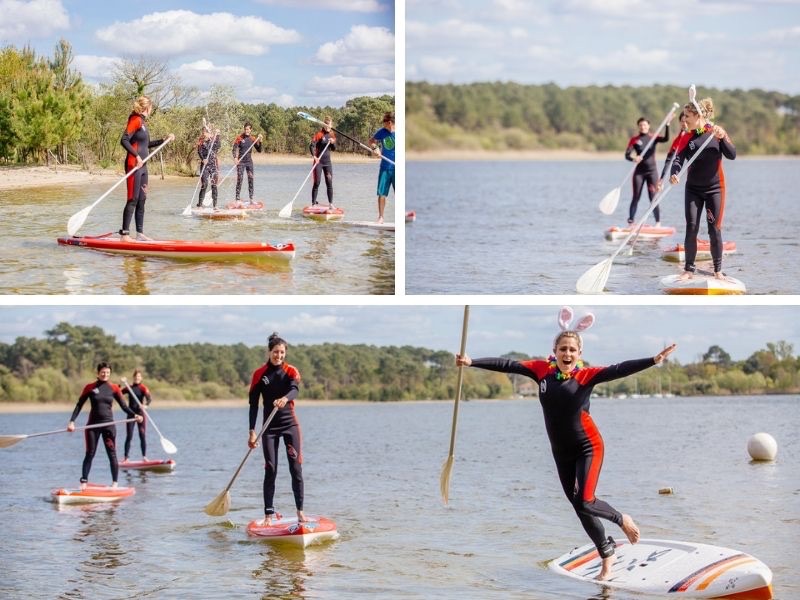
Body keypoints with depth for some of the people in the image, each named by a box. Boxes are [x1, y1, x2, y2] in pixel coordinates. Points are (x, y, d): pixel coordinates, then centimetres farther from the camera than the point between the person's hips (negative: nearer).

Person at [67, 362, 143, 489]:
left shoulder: (114, 388, 2)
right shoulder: (90, 387, 0)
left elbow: (123, 406, 5)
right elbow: (79, 405, 2)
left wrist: (134, 415, -12)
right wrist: (72, 421, -8)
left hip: (108, 424, 0)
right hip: (93, 424, 0)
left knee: (112, 454, 0)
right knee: (90, 454, 0)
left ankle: (115, 483, 7)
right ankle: (83, 482, 2)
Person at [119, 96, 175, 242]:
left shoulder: (142, 122, 17)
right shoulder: (136, 120, -11)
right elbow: (124, 140, -21)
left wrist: (165, 140, 29)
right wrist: (137, 156, -26)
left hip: (142, 166, 10)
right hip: (134, 164, -10)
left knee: (142, 200, 11)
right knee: (133, 200, -10)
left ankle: (140, 233, 16)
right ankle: (124, 234, -10)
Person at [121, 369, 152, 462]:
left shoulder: (143, 388, -2)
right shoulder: (129, 388, 10)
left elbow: (149, 399, -17)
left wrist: (145, 404, -37)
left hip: (140, 413, -2)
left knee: (142, 436, -2)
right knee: (129, 436, -1)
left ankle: (144, 456, 6)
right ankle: (126, 457, 1)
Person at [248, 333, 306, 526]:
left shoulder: (291, 372, -1)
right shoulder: (260, 374, 0)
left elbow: (294, 389, -22)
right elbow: (253, 403, 0)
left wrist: (285, 398, -46)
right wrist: (252, 432, -7)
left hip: (290, 424, 0)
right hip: (270, 427, 0)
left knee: (296, 468, -3)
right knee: (270, 470, -3)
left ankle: (300, 511, 4)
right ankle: (268, 514, 1)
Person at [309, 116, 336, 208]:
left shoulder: (332, 135, 8)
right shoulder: (319, 134, -8)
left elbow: (333, 149, 13)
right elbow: (311, 146, -17)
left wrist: (333, 143, -9)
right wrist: (314, 156, -32)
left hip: (327, 162, 5)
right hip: (318, 161, -5)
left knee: (329, 183, 3)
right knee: (317, 183, -3)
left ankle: (330, 203, 8)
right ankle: (313, 203, 2)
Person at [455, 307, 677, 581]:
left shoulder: (586, 375, -15)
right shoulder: (542, 370, -5)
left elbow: (618, 370, -27)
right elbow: (507, 365, -3)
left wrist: (654, 360, -40)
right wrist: (472, 362, -6)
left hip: (588, 447, -5)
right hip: (561, 452, 5)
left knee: (585, 502, -17)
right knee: (579, 507, 9)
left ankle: (622, 519, 14)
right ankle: (607, 555, 25)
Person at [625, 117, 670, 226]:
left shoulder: (653, 137, 2)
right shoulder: (634, 139, 1)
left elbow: (666, 139, -16)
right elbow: (627, 155, -7)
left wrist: (667, 125, -28)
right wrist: (634, 158, -29)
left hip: (652, 171, 0)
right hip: (639, 171, 0)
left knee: (653, 197, -4)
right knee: (636, 197, 1)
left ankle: (658, 222, -2)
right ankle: (630, 222, 7)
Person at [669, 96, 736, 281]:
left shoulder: (717, 131, -5)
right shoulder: (688, 137, -2)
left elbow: (732, 155, -10)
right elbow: (678, 158, -12)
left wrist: (722, 139, -26)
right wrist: (674, 173, -32)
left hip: (714, 188, -2)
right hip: (693, 189, 2)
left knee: (714, 229, -1)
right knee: (691, 228, -2)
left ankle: (718, 270, 10)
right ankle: (689, 269, 7)